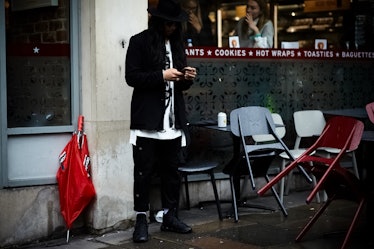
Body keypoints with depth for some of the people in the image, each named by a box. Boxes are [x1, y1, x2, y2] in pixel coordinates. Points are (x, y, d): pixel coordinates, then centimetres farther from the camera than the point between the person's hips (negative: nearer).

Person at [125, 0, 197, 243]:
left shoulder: (177, 44, 16)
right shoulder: (139, 41, -2)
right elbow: (131, 76, -10)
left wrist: (187, 78, -1)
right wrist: (162, 76, -19)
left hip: (173, 120, 6)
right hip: (147, 119, -5)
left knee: (172, 170, 10)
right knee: (143, 172, -1)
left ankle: (170, 216, 19)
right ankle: (141, 219, 6)